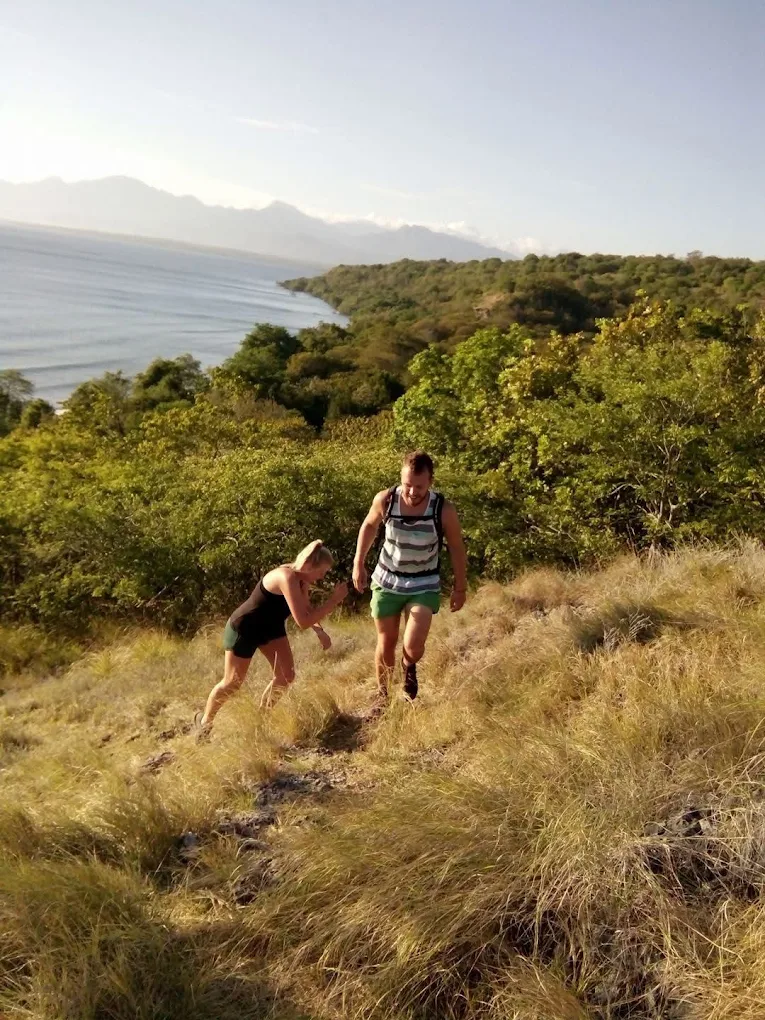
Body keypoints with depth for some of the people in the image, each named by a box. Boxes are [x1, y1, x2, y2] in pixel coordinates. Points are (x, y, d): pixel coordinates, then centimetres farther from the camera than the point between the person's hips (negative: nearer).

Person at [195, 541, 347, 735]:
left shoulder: (301, 578, -8)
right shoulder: (287, 578, -36)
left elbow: (306, 609, 9)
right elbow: (303, 622, -41)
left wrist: (320, 631, -7)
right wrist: (333, 601, -37)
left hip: (270, 626, 8)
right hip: (243, 628, -8)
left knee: (285, 676, 1)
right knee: (232, 683, 7)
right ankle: (204, 721, 32)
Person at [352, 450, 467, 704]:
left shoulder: (444, 510, -22)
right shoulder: (385, 500, -19)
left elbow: (457, 549, -6)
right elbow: (369, 526, 3)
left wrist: (460, 588, 1)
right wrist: (359, 564, 5)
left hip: (424, 585, -1)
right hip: (387, 581, 2)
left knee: (413, 647, -15)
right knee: (386, 645, 11)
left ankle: (409, 667, 23)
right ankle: (382, 697, 34)